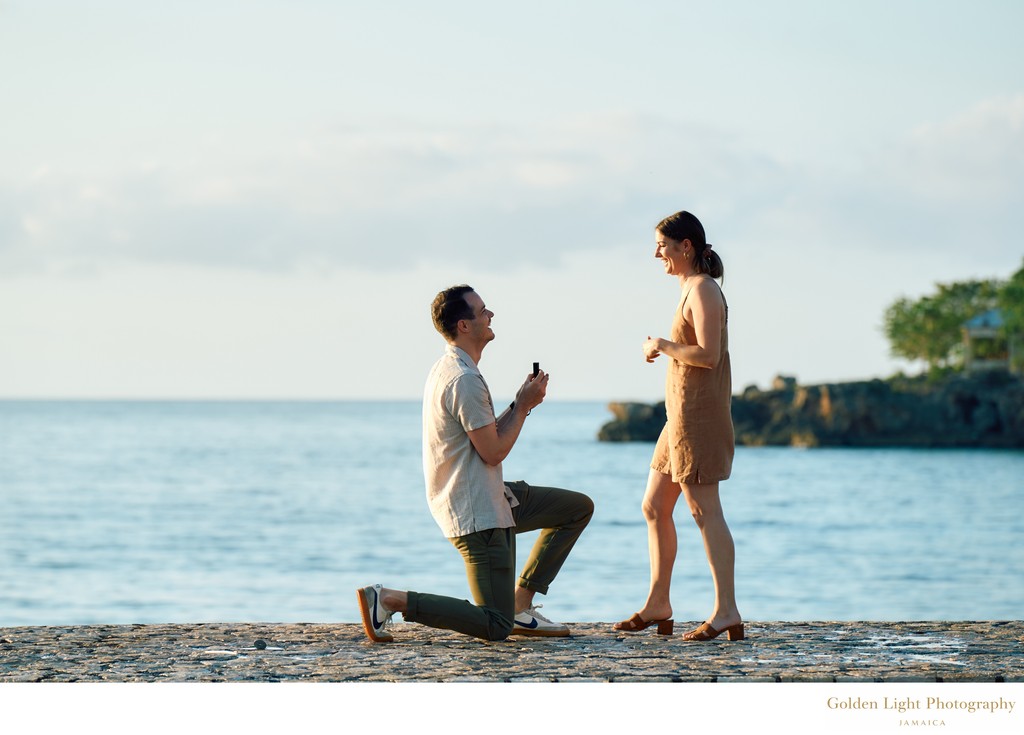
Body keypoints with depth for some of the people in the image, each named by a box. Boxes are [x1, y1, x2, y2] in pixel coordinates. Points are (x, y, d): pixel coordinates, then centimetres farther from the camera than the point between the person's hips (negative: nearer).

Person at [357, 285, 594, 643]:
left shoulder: (448, 369, 13)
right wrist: (524, 406, -6)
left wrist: (519, 404, 7)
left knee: (579, 507, 18)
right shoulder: (465, 380, -21)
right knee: (495, 626, -10)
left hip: (489, 499, 11)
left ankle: (520, 604, 15)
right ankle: (388, 599, -10)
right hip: (477, 513, -11)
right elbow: (493, 452, -18)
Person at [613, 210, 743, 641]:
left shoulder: (703, 290, -12)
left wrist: (663, 346, -11)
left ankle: (726, 612, -10)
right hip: (680, 416, 11)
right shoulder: (692, 288, 17)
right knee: (655, 507, 13)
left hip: (698, 414, -11)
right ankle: (657, 605, 20)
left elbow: (708, 354, -23)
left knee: (704, 509, -10)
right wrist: (663, 350, 11)